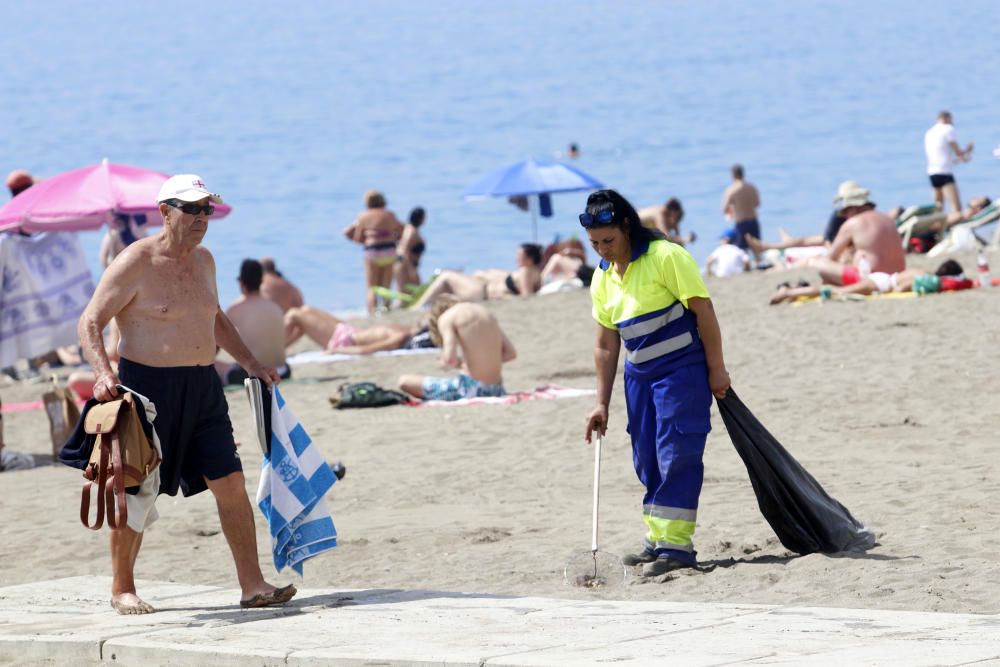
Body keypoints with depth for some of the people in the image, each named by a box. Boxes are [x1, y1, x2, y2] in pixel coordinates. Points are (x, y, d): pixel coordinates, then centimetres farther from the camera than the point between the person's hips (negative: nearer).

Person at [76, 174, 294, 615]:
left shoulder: (203, 260, 12)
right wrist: (103, 372, -26)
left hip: (202, 388, 6)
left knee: (231, 483, -2)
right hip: (147, 387, -6)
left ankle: (252, 585, 0)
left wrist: (250, 363, 23)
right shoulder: (135, 263, -10)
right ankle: (122, 589, 15)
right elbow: (90, 322, -11)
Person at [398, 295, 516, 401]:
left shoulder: (446, 317, -4)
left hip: (469, 388, -7)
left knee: (404, 381, 3)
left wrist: (444, 363, 6)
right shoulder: (485, 312, 15)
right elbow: (511, 353, 13)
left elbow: (450, 360, -17)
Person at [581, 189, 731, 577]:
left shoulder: (666, 257, -13)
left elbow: (703, 310, -13)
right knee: (647, 461, 9)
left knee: (676, 457, -11)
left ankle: (676, 545, -11)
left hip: (682, 369, -7)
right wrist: (602, 404, 9)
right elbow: (606, 345, 12)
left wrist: (716, 369, -15)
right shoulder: (603, 279, 8)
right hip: (639, 374, 7)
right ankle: (657, 541, 18)